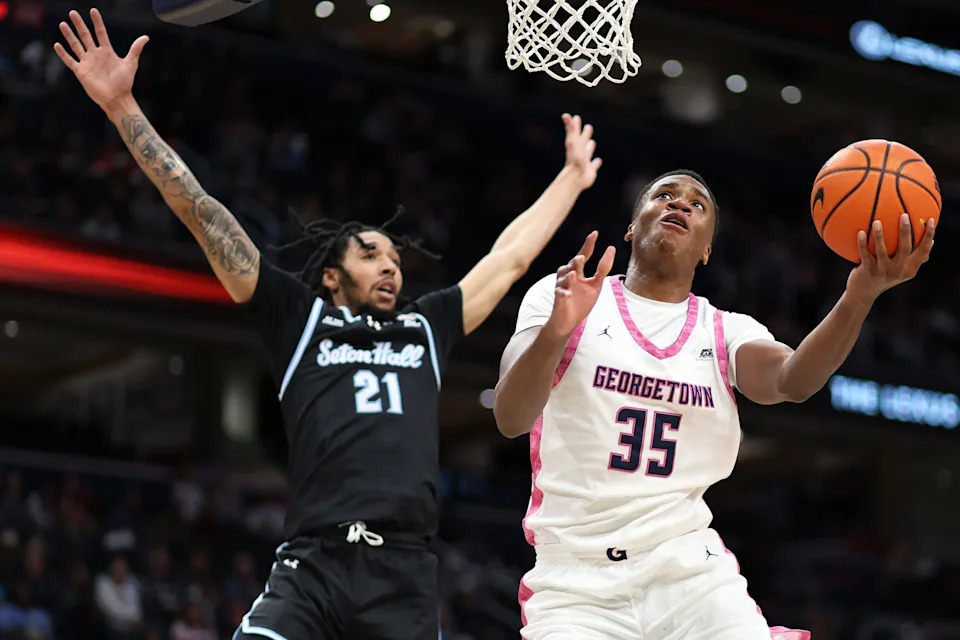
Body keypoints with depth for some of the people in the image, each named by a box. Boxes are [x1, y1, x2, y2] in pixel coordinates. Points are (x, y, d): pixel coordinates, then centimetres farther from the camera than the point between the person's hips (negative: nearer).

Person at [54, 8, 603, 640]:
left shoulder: (427, 327, 24)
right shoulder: (301, 317, 15)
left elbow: (510, 257, 35)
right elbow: (203, 215, 13)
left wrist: (574, 178, 44)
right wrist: (123, 107, 11)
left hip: (406, 583, 3)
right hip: (312, 568, -3)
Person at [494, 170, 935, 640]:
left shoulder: (727, 333, 9)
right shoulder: (562, 296, 3)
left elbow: (792, 381, -13)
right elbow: (509, 419, -11)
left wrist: (860, 296, -31)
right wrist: (555, 330, -31)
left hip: (691, 569, 2)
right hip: (576, 581, -2)